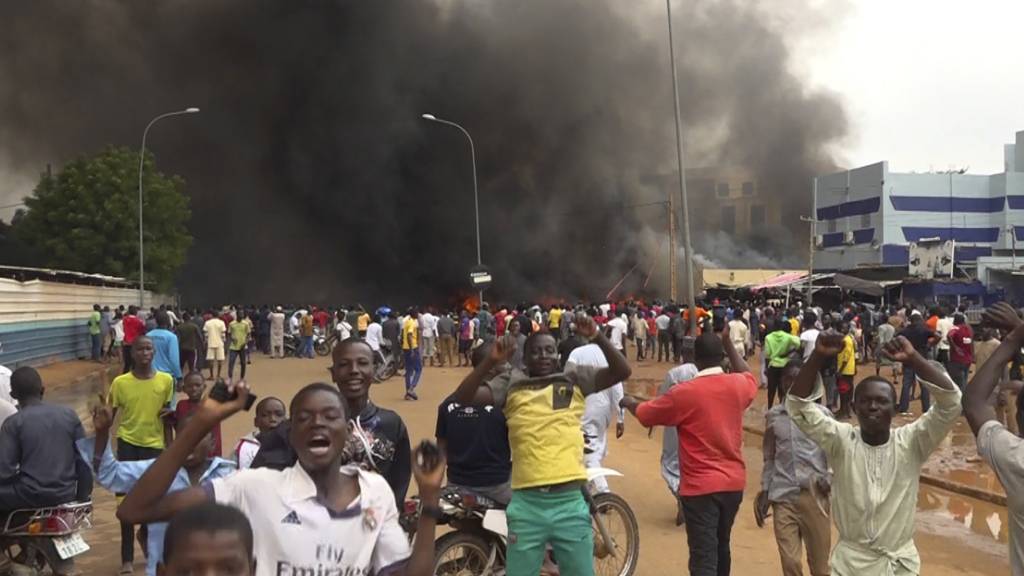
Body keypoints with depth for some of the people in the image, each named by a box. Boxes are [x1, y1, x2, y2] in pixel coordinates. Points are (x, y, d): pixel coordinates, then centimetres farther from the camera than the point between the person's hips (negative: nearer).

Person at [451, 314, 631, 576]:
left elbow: (622, 371, -3)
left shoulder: (575, 378, 6)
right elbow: (462, 397, -4)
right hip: (526, 504, 0)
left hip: (570, 502, 0)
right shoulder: (510, 383, 5)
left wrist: (597, 338, -17)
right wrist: (491, 361, -16)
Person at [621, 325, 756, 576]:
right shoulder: (737, 384, -2)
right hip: (733, 482, 5)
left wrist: (629, 402, 21)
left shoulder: (684, 393, -15)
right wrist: (727, 341, 27)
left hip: (701, 486, -5)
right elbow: (750, 377, 24)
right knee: (721, 547, 24)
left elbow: (644, 413, 0)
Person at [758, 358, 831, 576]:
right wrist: (765, 491, 8)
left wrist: (830, 477, -14)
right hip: (783, 497, 1)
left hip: (814, 495, -1)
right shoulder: (773, 416, 6)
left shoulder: (822, 414, -1)